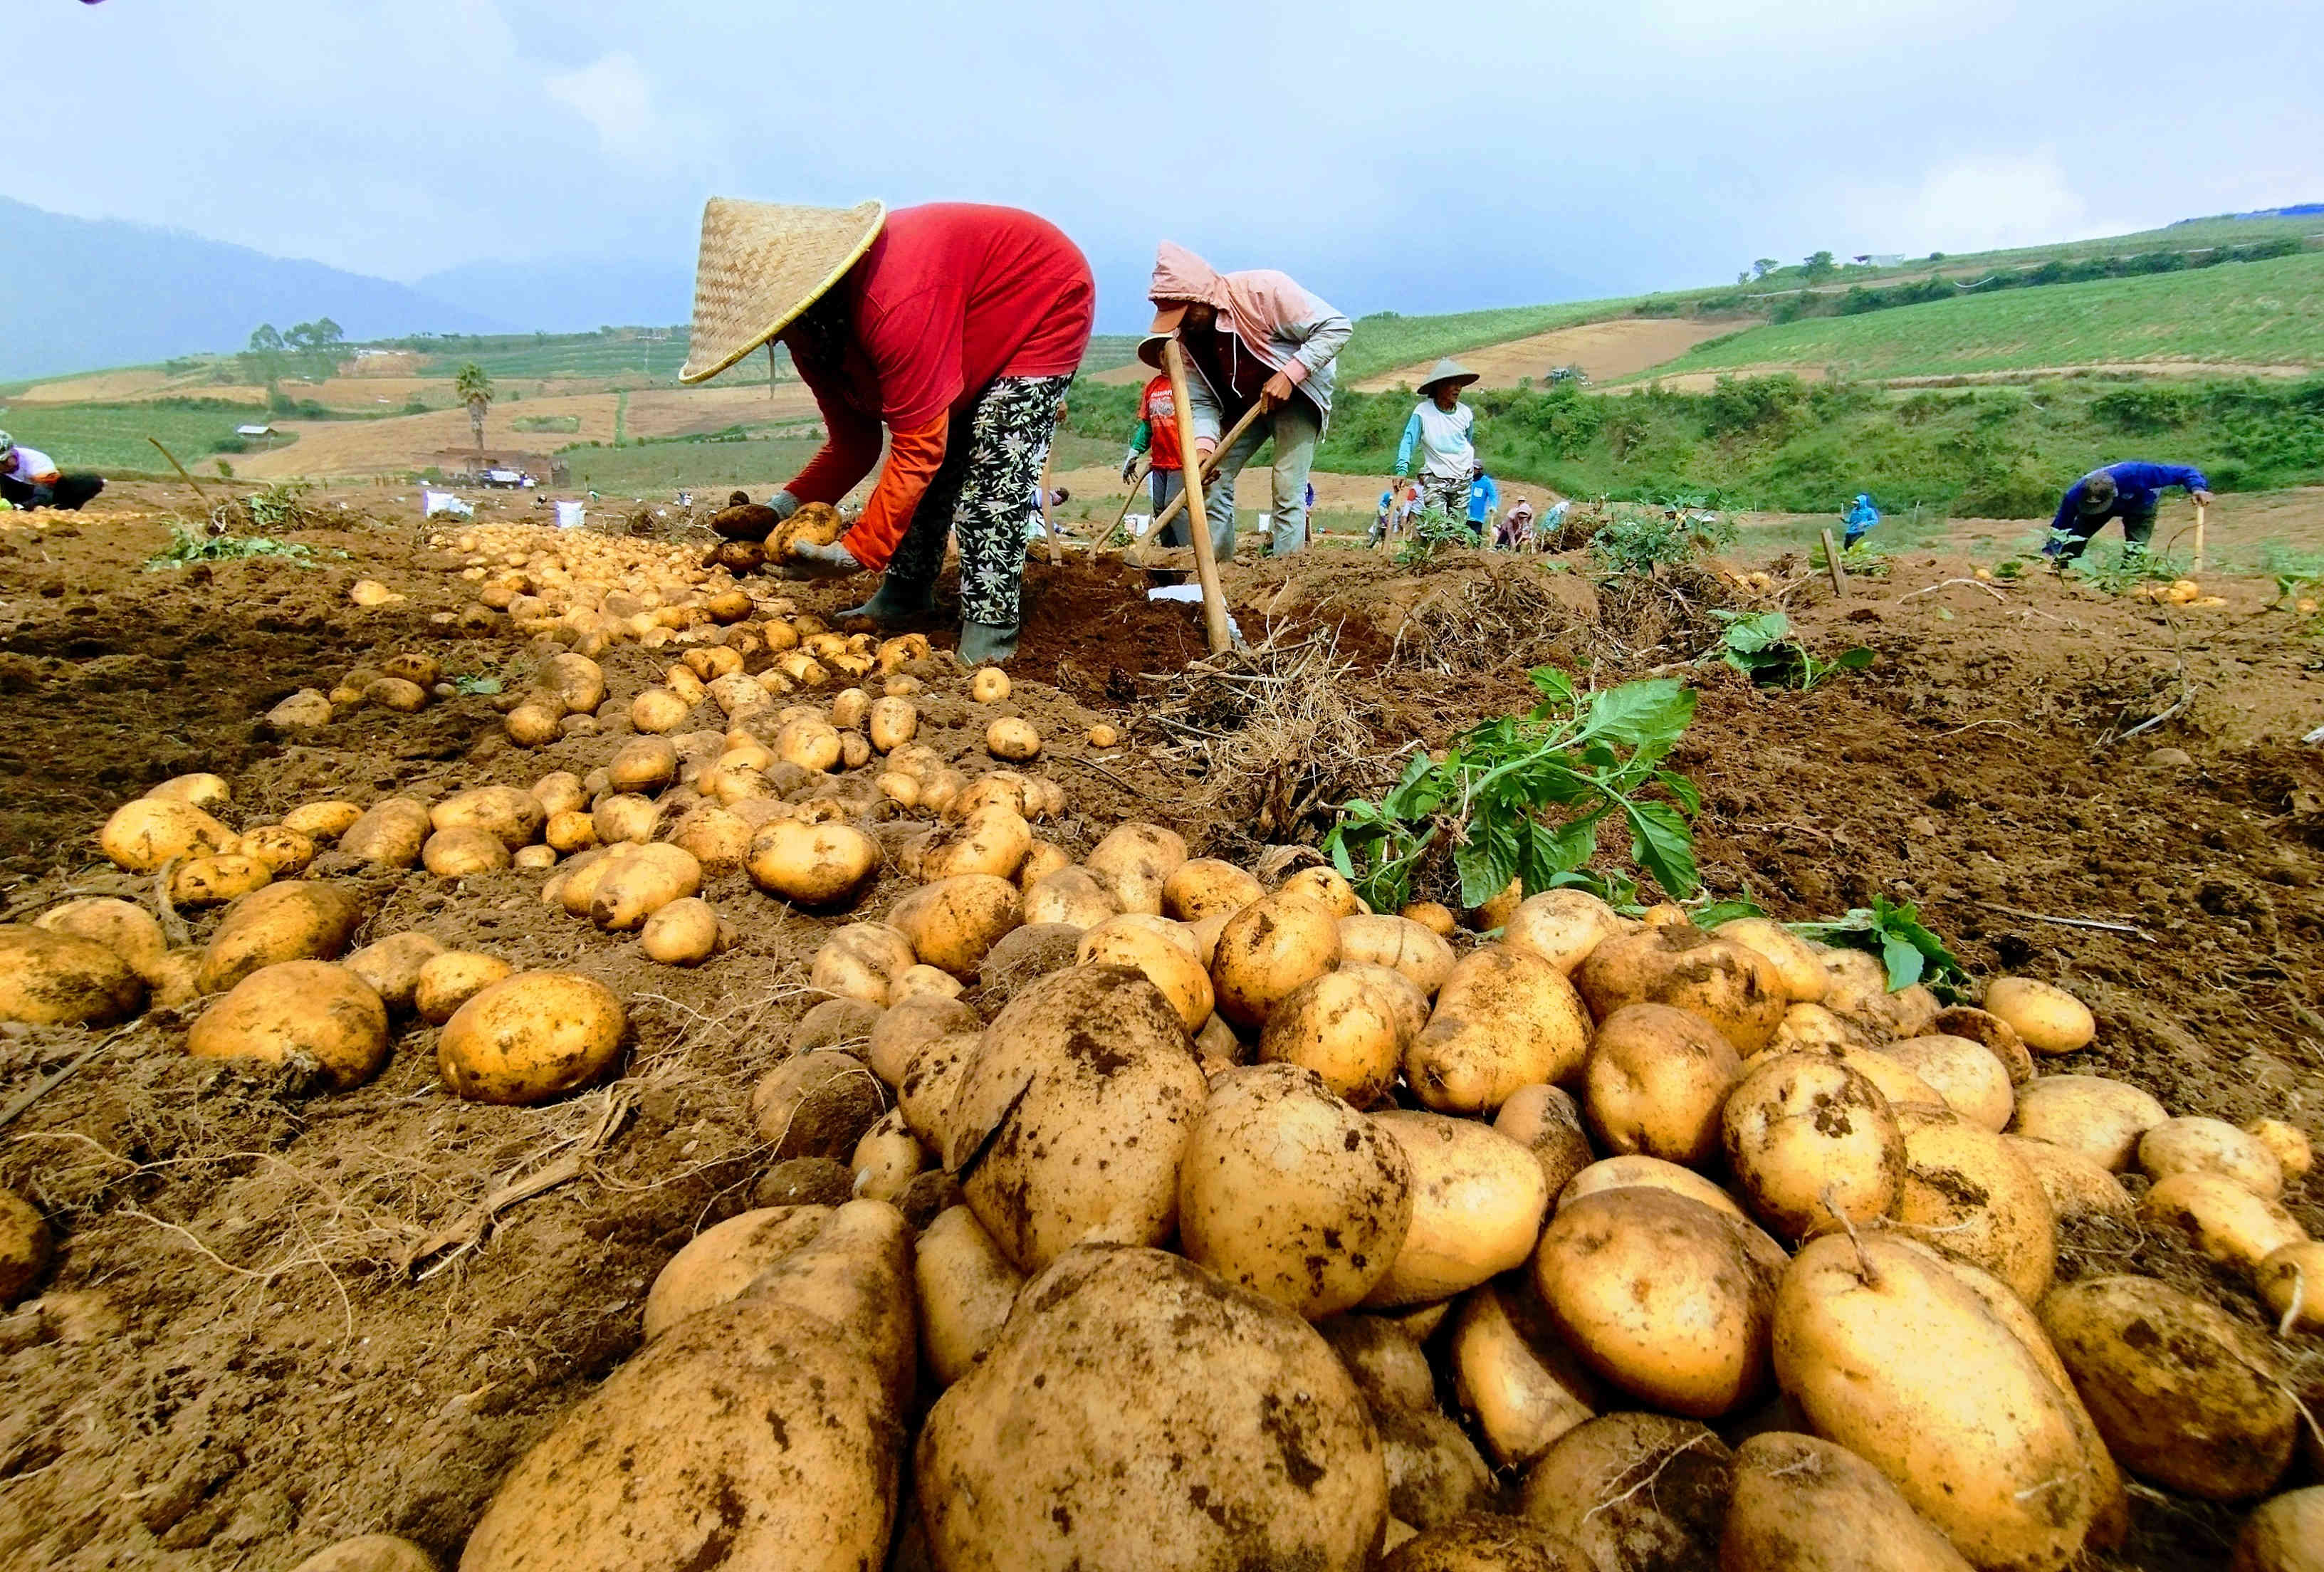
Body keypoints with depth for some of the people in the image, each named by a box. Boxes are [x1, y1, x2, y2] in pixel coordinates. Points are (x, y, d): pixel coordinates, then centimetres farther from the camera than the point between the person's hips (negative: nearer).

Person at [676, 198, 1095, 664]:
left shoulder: (894, 304, -38)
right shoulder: (813, 333, -10)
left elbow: (918, 448, -36)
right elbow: (854, 444, -6)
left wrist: (857, 552, -34)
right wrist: (785, 505, -21)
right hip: (971, 337, 9)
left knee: (991, 475, -20)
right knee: (932, 471, 5)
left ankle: (985, 648, -15)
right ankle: (903, 599, 19)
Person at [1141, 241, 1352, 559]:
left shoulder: (1263, 290, -26)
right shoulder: (1186, 336, -10)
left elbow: (1337, 326, -23)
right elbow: (1202, 401, -9)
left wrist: (1288, 375, -31)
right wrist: (1203, 444, -29)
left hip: (1296, 394, -5)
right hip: (1240, 402, 5)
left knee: (1288, 488, -17)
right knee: (1211, 480, -6)